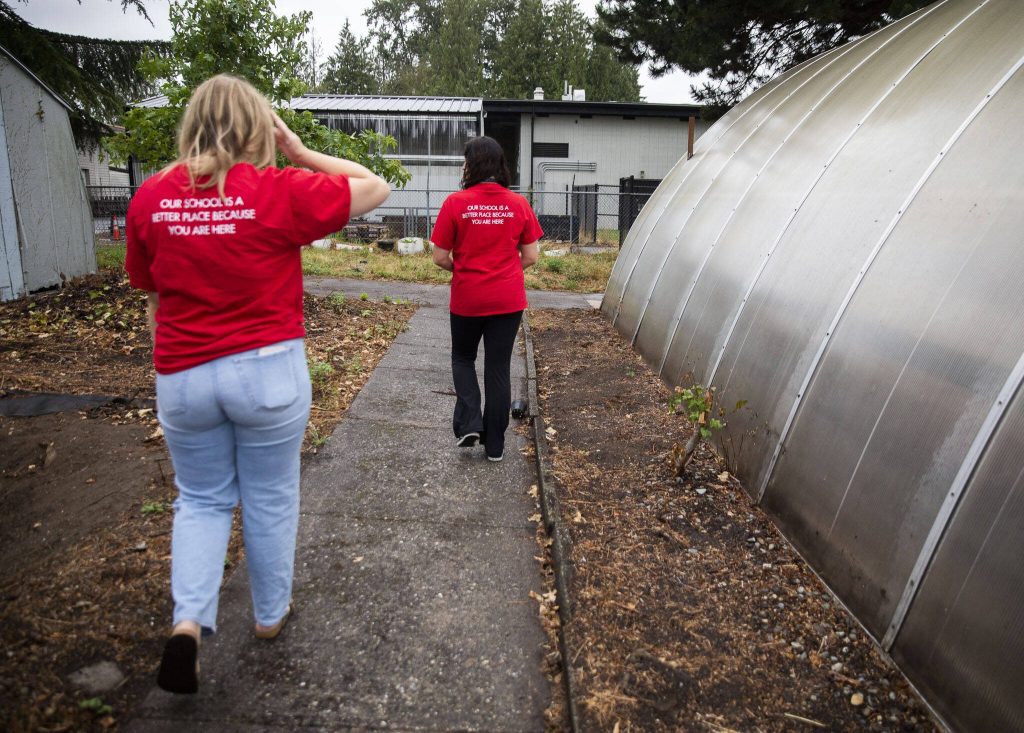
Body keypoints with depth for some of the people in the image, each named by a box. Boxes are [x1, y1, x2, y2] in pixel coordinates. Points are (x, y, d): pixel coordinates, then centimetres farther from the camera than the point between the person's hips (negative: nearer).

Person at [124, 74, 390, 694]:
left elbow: (152, 294, 10)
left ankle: (188, 621, 5)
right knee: (271, 499, 16)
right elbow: (376, 188, 0)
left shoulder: (151, 198, 0)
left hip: (182, 377, 3)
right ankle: (272, 614, 34)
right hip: (269, 371, -2)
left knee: (202, 500, 20)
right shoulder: (281, 191, -11)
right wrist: (300, 153, 3)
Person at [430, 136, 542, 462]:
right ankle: (494, 445, 18)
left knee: (463, 357, 22)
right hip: (508, 300, 2)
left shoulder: (456, 203, -9)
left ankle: (469, 423, 7)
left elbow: (440, 258, -6)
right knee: (499, 369, 10)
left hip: (467, 299, -1)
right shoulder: (519, 204, -2)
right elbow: (530, 257, 1)